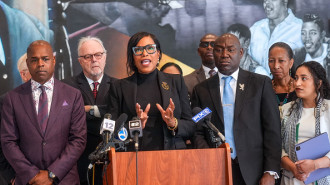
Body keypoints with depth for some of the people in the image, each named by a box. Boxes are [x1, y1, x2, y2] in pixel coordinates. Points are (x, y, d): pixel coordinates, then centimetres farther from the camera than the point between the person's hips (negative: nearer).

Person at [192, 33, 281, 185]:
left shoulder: (261, 83, 6)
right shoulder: (201, 90, 10)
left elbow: (272, 131, 1)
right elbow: (197, 133, 9)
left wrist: (270, 172, -7)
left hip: (252, 173, -1)